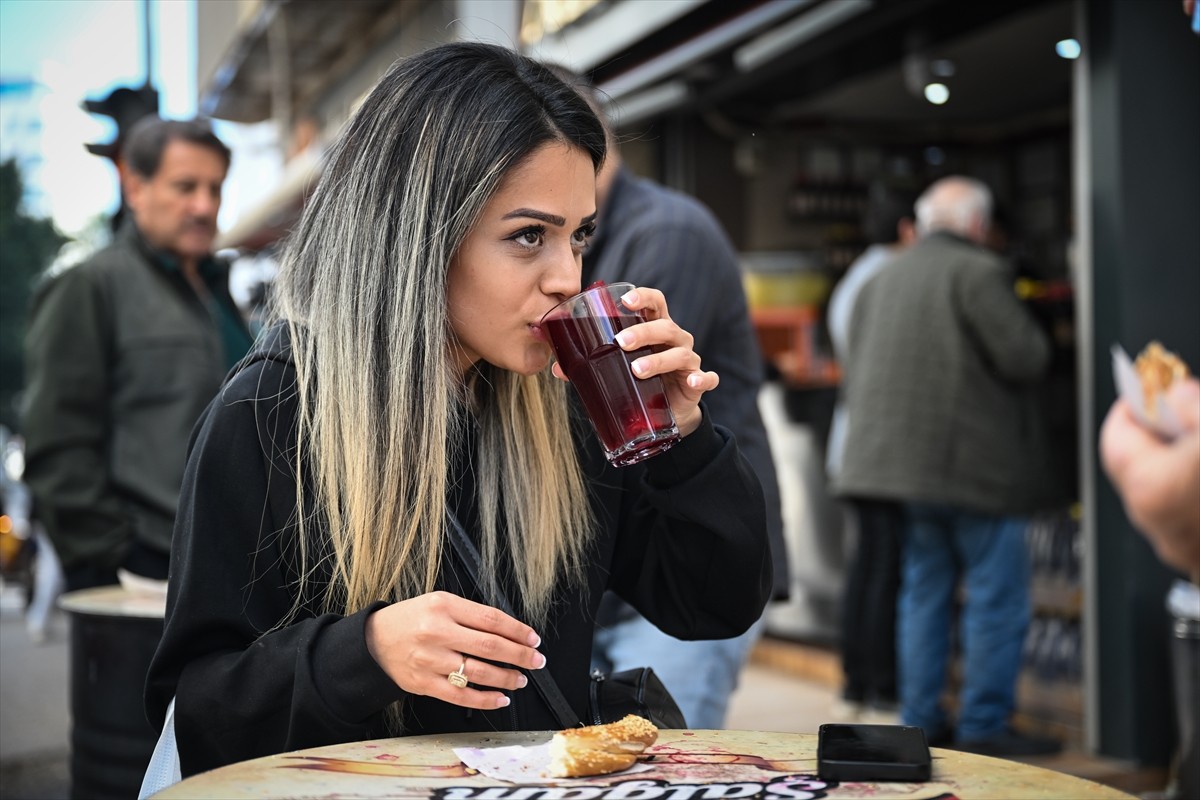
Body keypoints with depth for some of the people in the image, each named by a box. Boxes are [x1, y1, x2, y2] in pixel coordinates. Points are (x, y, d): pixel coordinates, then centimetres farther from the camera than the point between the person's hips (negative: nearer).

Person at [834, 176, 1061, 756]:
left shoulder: (879, 282, 15)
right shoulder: (977, 273, -10)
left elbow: (856, 374, 18)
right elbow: (1026, 359, -14)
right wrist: (1029, 330, 6)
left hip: (896, 462, 8)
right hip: (974, 467, -7)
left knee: (923, 593, 13)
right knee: (998, 599, 0)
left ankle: (919, 720, 16)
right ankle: (984, 726, 2)